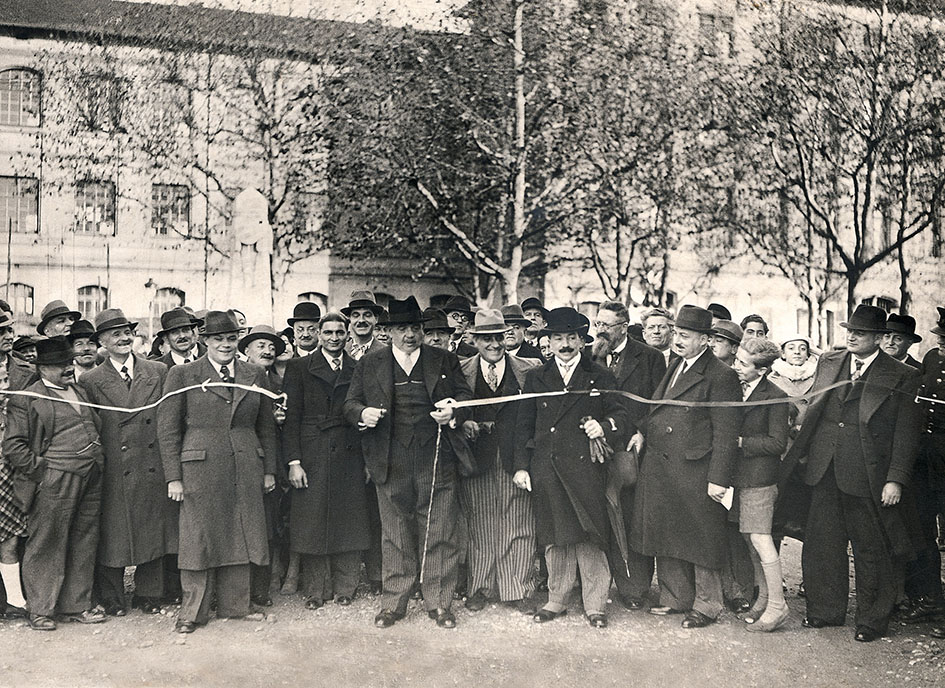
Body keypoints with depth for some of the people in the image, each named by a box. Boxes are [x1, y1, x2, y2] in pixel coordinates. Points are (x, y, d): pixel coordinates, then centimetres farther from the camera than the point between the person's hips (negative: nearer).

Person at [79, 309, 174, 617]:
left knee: (153, 532, 9)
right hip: (115, 473, -2)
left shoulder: (158, 372, 7)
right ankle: (111, 600, 18)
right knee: (113, 536, 5)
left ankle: (149, 595, 23)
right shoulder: (90, 381, 2)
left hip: (154, 468, 2)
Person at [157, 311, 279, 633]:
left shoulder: (255, 375, 11)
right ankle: (193, 612, 13)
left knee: (240, 537, 8)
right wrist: (173, 477, -6)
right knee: (199, 539, 1)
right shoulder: (182, 375, 0)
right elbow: (167, 429, -1)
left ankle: (235, 605, 22)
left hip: (246, 470, 4)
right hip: (201, 469, -3)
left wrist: (269, 470, 12)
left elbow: (266, 427, 16)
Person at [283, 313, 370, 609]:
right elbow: (292, 416, 1)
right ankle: (315, 590, 13)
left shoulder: (358, 369, 11)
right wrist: (294, 461, -7)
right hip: (312, 456, -2)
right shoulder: (299, 368, 5)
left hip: (350, 457, 2)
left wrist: (368, 458, 3)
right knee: (313, 522, 1)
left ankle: (344, 587, 16)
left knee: (349, 523, 3)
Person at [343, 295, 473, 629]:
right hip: (392, 463, 0)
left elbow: (466, 396, 11)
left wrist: (453, 411, -10)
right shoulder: (369, 364, 11)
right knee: (395, 536, 7)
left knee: (439, 535, 2)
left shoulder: (445, 361, 11)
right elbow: (350, 403, 9)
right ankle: (392, 604, 17)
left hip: (437, 460, 0)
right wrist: (363, 414, -12)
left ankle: (439, 603, 13)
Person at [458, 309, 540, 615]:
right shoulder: (461, 372, 5)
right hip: (477, 459, 0)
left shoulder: (529, 370, 4)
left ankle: (517, 590, 14)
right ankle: (480, 588, 19)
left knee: (518, 526, 3)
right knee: (479, 525, 6)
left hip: (516, 459, 0)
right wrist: (463, 423, -12)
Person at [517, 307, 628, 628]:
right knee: (553, 537, 8)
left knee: (589, 536, -3)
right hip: (546, 469, 2)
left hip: (585, 467, -2)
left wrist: (603, 427, -18)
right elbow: (525, 426, 13)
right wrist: (521, 465, 6)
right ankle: (556, 600, 21)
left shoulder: (600, 377, 8)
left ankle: (595, 604, 8)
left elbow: (619, 415, 4)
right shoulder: (535, 378, 13)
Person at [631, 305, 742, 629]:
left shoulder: (721, 376, -10)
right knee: (666, 537, 14)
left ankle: (706, 606, 17)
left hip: (695, 473, -8)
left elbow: (725, 433, -13)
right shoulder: (674, 367, 15)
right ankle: (675, 598, 29)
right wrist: (641, 432, 6)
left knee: (700, 540, 4)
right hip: (659, 467, 8)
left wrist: (718, 479, -16)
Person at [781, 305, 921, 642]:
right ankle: (825, 611, 27)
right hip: (825, 471, 4)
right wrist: (793, 452, 8)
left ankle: (872, 620, 21)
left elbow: (906, 433, -5)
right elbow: (813, 412, 15)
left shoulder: (900, 377, -3)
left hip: (868, 476, -4)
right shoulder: (828, 363, 10)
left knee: (871, 551, 6)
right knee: (821, 545, 11)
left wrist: (896, 479, -11)